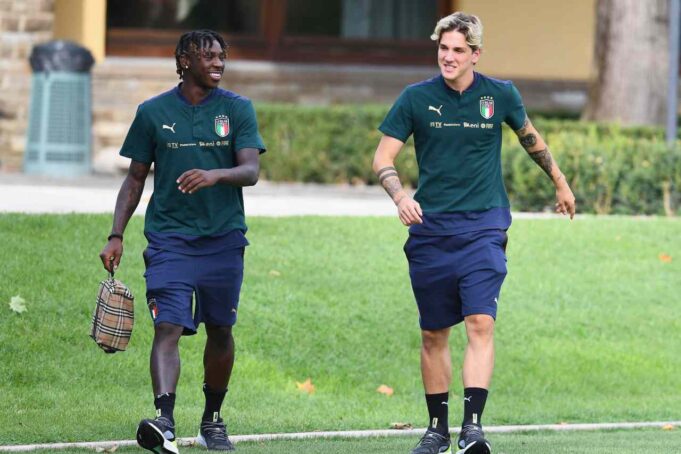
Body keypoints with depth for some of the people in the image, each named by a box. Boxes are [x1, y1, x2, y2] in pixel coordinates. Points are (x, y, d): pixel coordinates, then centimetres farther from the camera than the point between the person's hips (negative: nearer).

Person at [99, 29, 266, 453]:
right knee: (168, 327, -17)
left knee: (220, 331, 10)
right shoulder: (153, 112, 4)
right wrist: (116, 235, 3)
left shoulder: (238, 109, 3)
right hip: (169, 237, -1)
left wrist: (215, 175, -29)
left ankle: (213, 419, 29)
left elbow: (251, 171, -8)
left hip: (224, 238, 1)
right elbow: (136, 179, 11)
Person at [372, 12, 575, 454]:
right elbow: (383, 158, 0)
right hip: (430, 228, 1)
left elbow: (530, 137, 21)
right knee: (434, 333, 7)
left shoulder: (500, 95, 2)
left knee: (480, 322, -17)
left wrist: (560, 182, 31)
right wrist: (400, 194, -20)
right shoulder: (416, 98, -1)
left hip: (484, 227, -1)